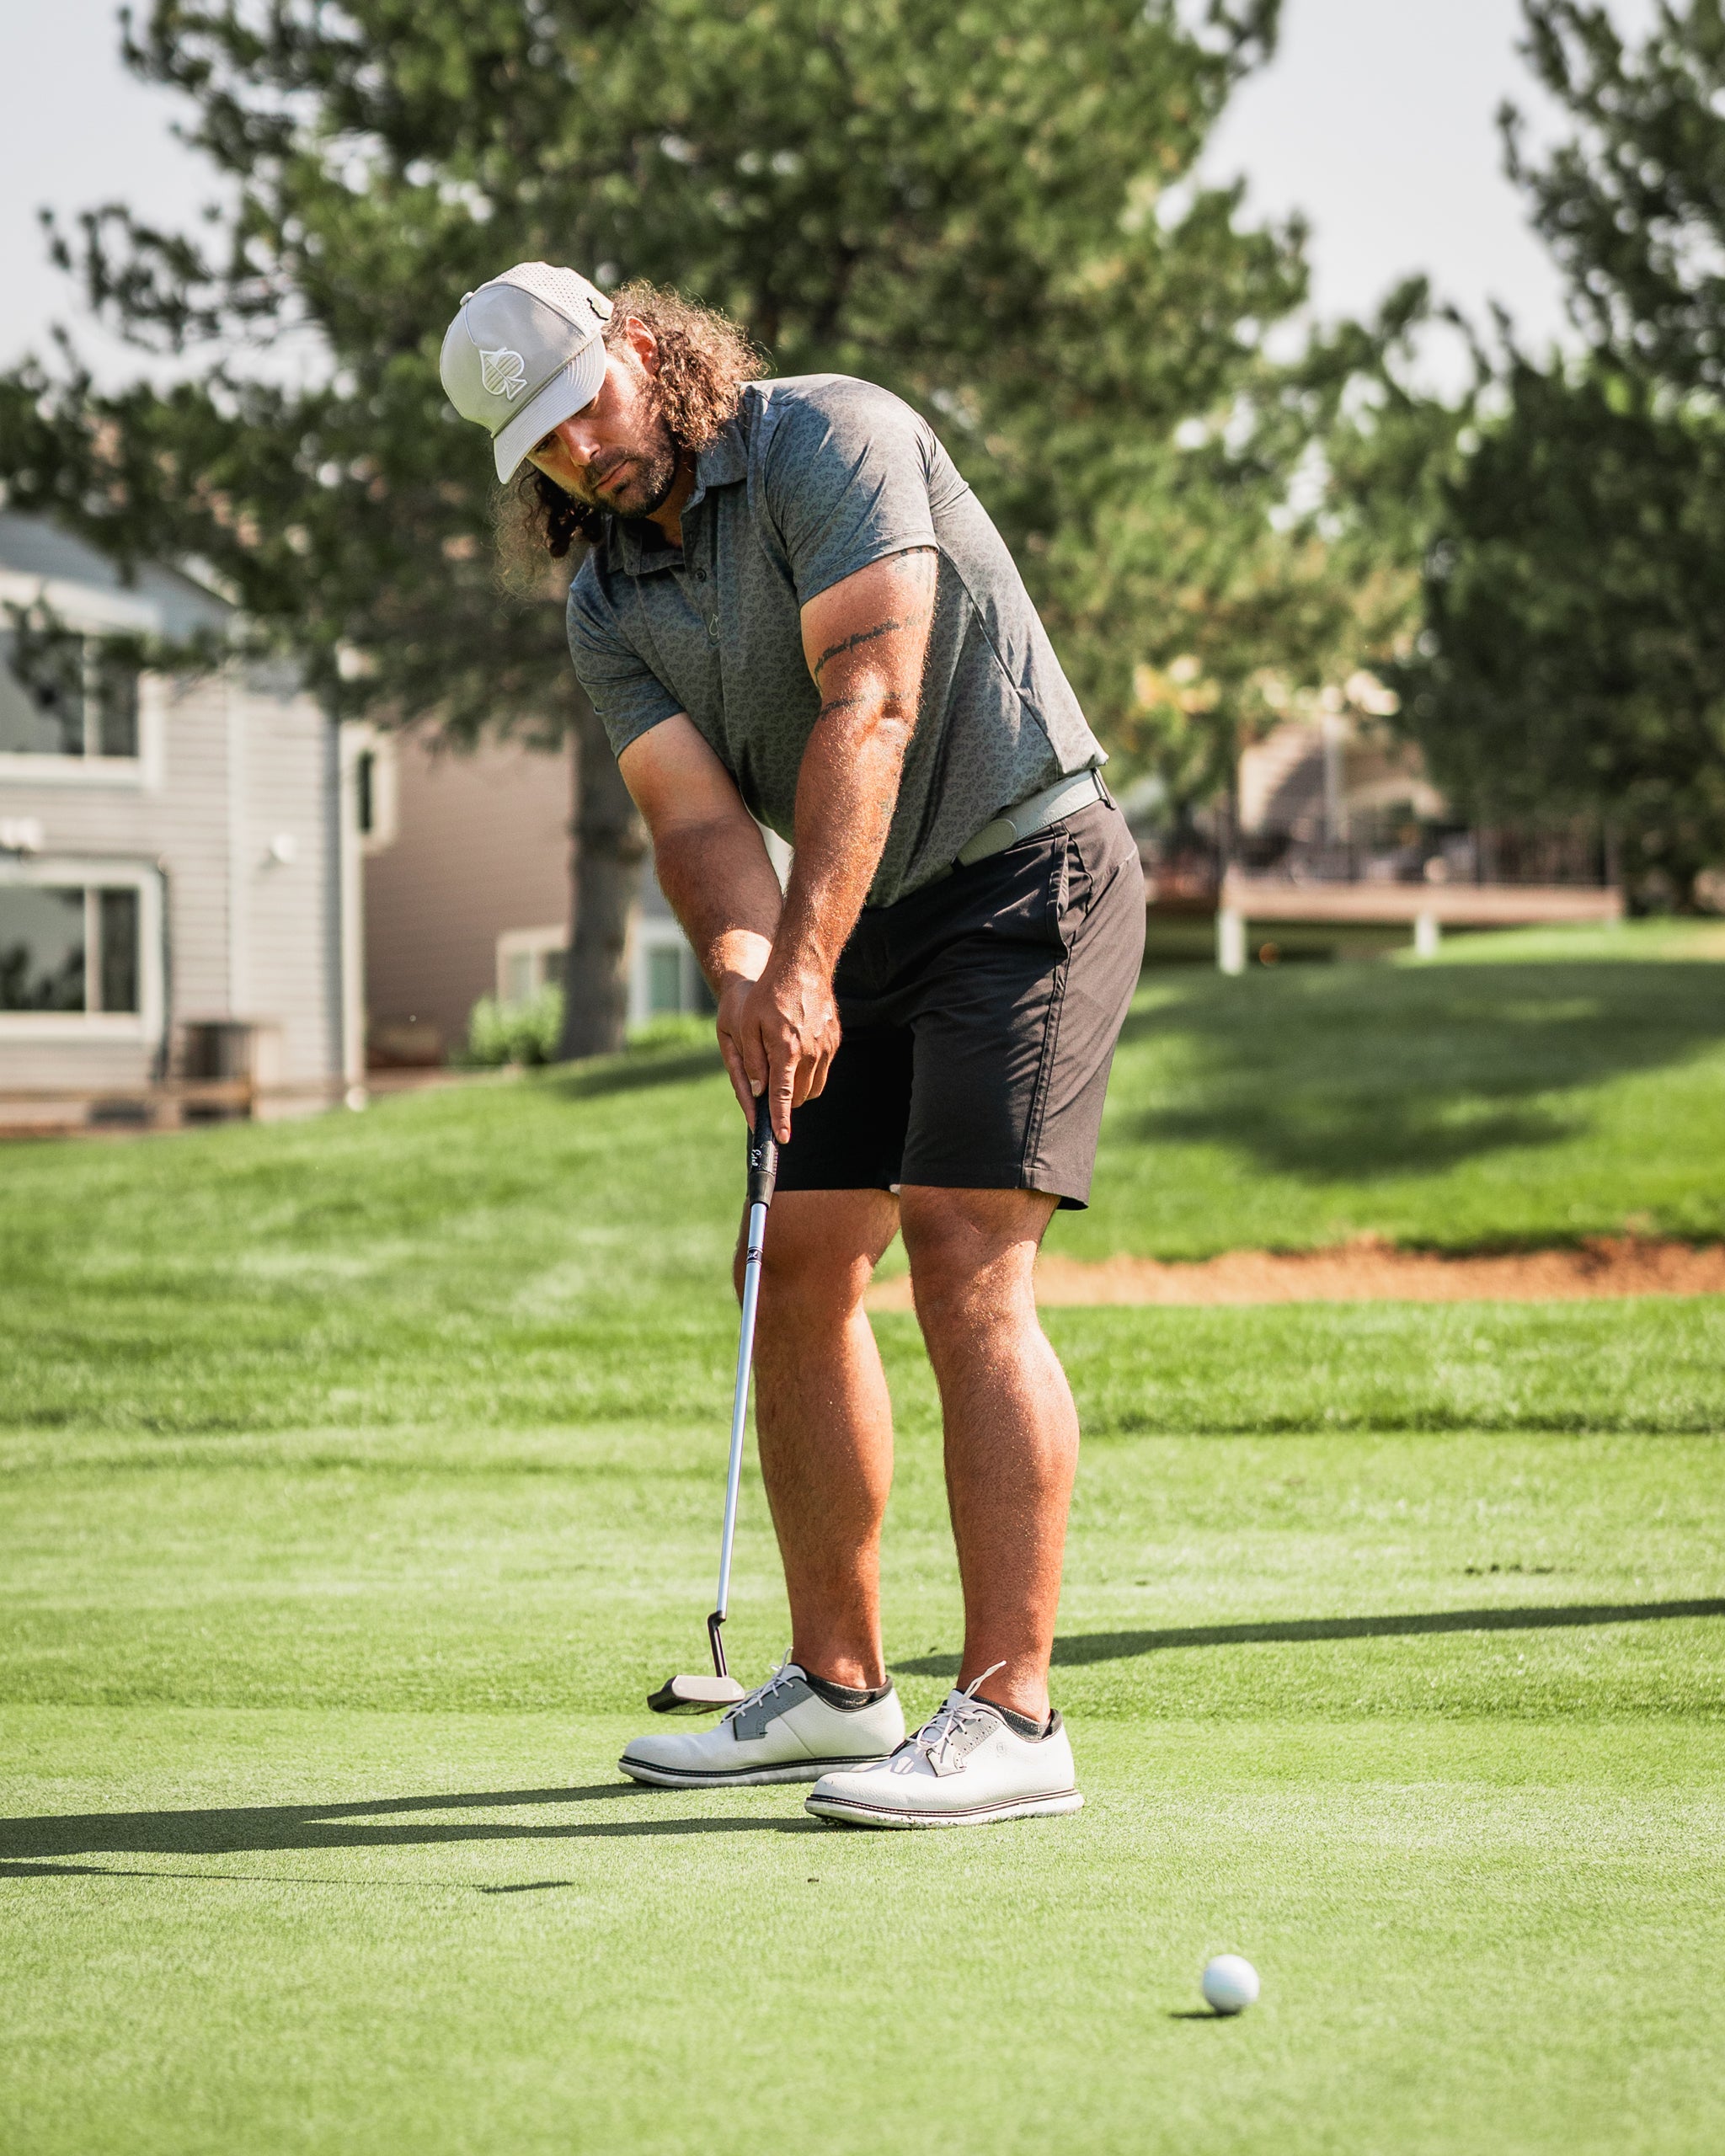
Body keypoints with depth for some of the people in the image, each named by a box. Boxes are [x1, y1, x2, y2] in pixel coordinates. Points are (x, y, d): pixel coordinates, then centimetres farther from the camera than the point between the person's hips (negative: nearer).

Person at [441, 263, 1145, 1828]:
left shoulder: (830, 436, -16)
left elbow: (868, 706, -26)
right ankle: (837, 1685, 18)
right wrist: (739, 963, -30)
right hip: (869, 917, 8)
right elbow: (697, 814, -8)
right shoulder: (608, 608, 5)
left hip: (1029, 867, -8)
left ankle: (1011, 1717, -20)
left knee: (963, 1265, -18)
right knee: (800, 1269, 5)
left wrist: (803, 963, -33)